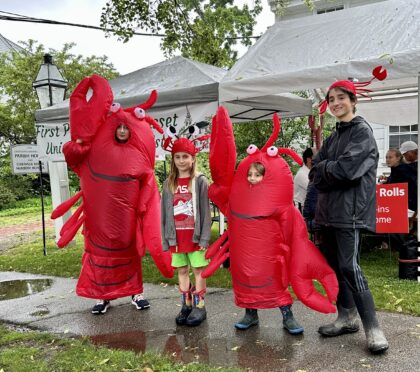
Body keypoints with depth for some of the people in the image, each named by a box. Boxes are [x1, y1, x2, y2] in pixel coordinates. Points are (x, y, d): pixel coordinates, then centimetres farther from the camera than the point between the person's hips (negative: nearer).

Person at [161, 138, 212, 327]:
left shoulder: (200, 181, -4)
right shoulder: (169, 183, 6)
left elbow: (205, 211, -6)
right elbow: (165, 213, 7)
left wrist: (204, 237, -11)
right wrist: (165, 238, 3)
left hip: (195, 234, -3)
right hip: (177, 235, 4)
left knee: (198, 270, 4)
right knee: (182, 270, 11)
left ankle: (199, 306, 15)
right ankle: (186, 305, 23)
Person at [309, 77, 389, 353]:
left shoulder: (362, 131, -5)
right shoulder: (333, 137, 18)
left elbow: (347, 168, -19)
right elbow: (315, 174, 10)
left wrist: (325, 168, -2)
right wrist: (332, 171, -8)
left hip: (350, 212, -8)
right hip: (329, 211, 8)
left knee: (349, 267, -14)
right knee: (334, 266, 11)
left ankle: (373, 329, -6)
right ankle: (347, 318, 23)